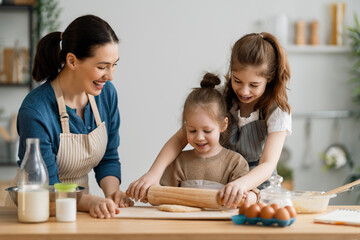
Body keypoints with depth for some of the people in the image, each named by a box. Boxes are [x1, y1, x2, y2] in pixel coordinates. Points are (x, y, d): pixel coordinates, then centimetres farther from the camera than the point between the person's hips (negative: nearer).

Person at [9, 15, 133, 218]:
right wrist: (90, 202, -35)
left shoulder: (107, 93, -3)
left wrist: (112, 193, -11)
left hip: (78, 208, 4)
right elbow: (46, 189, -19)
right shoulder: (35, 112, -22)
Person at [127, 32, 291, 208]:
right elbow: (180, 138, -11)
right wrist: (154, 173, -29)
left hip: (256, 185, -2)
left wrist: (242, 183, -49)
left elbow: (267, 165, -25)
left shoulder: (277, 110, -14)